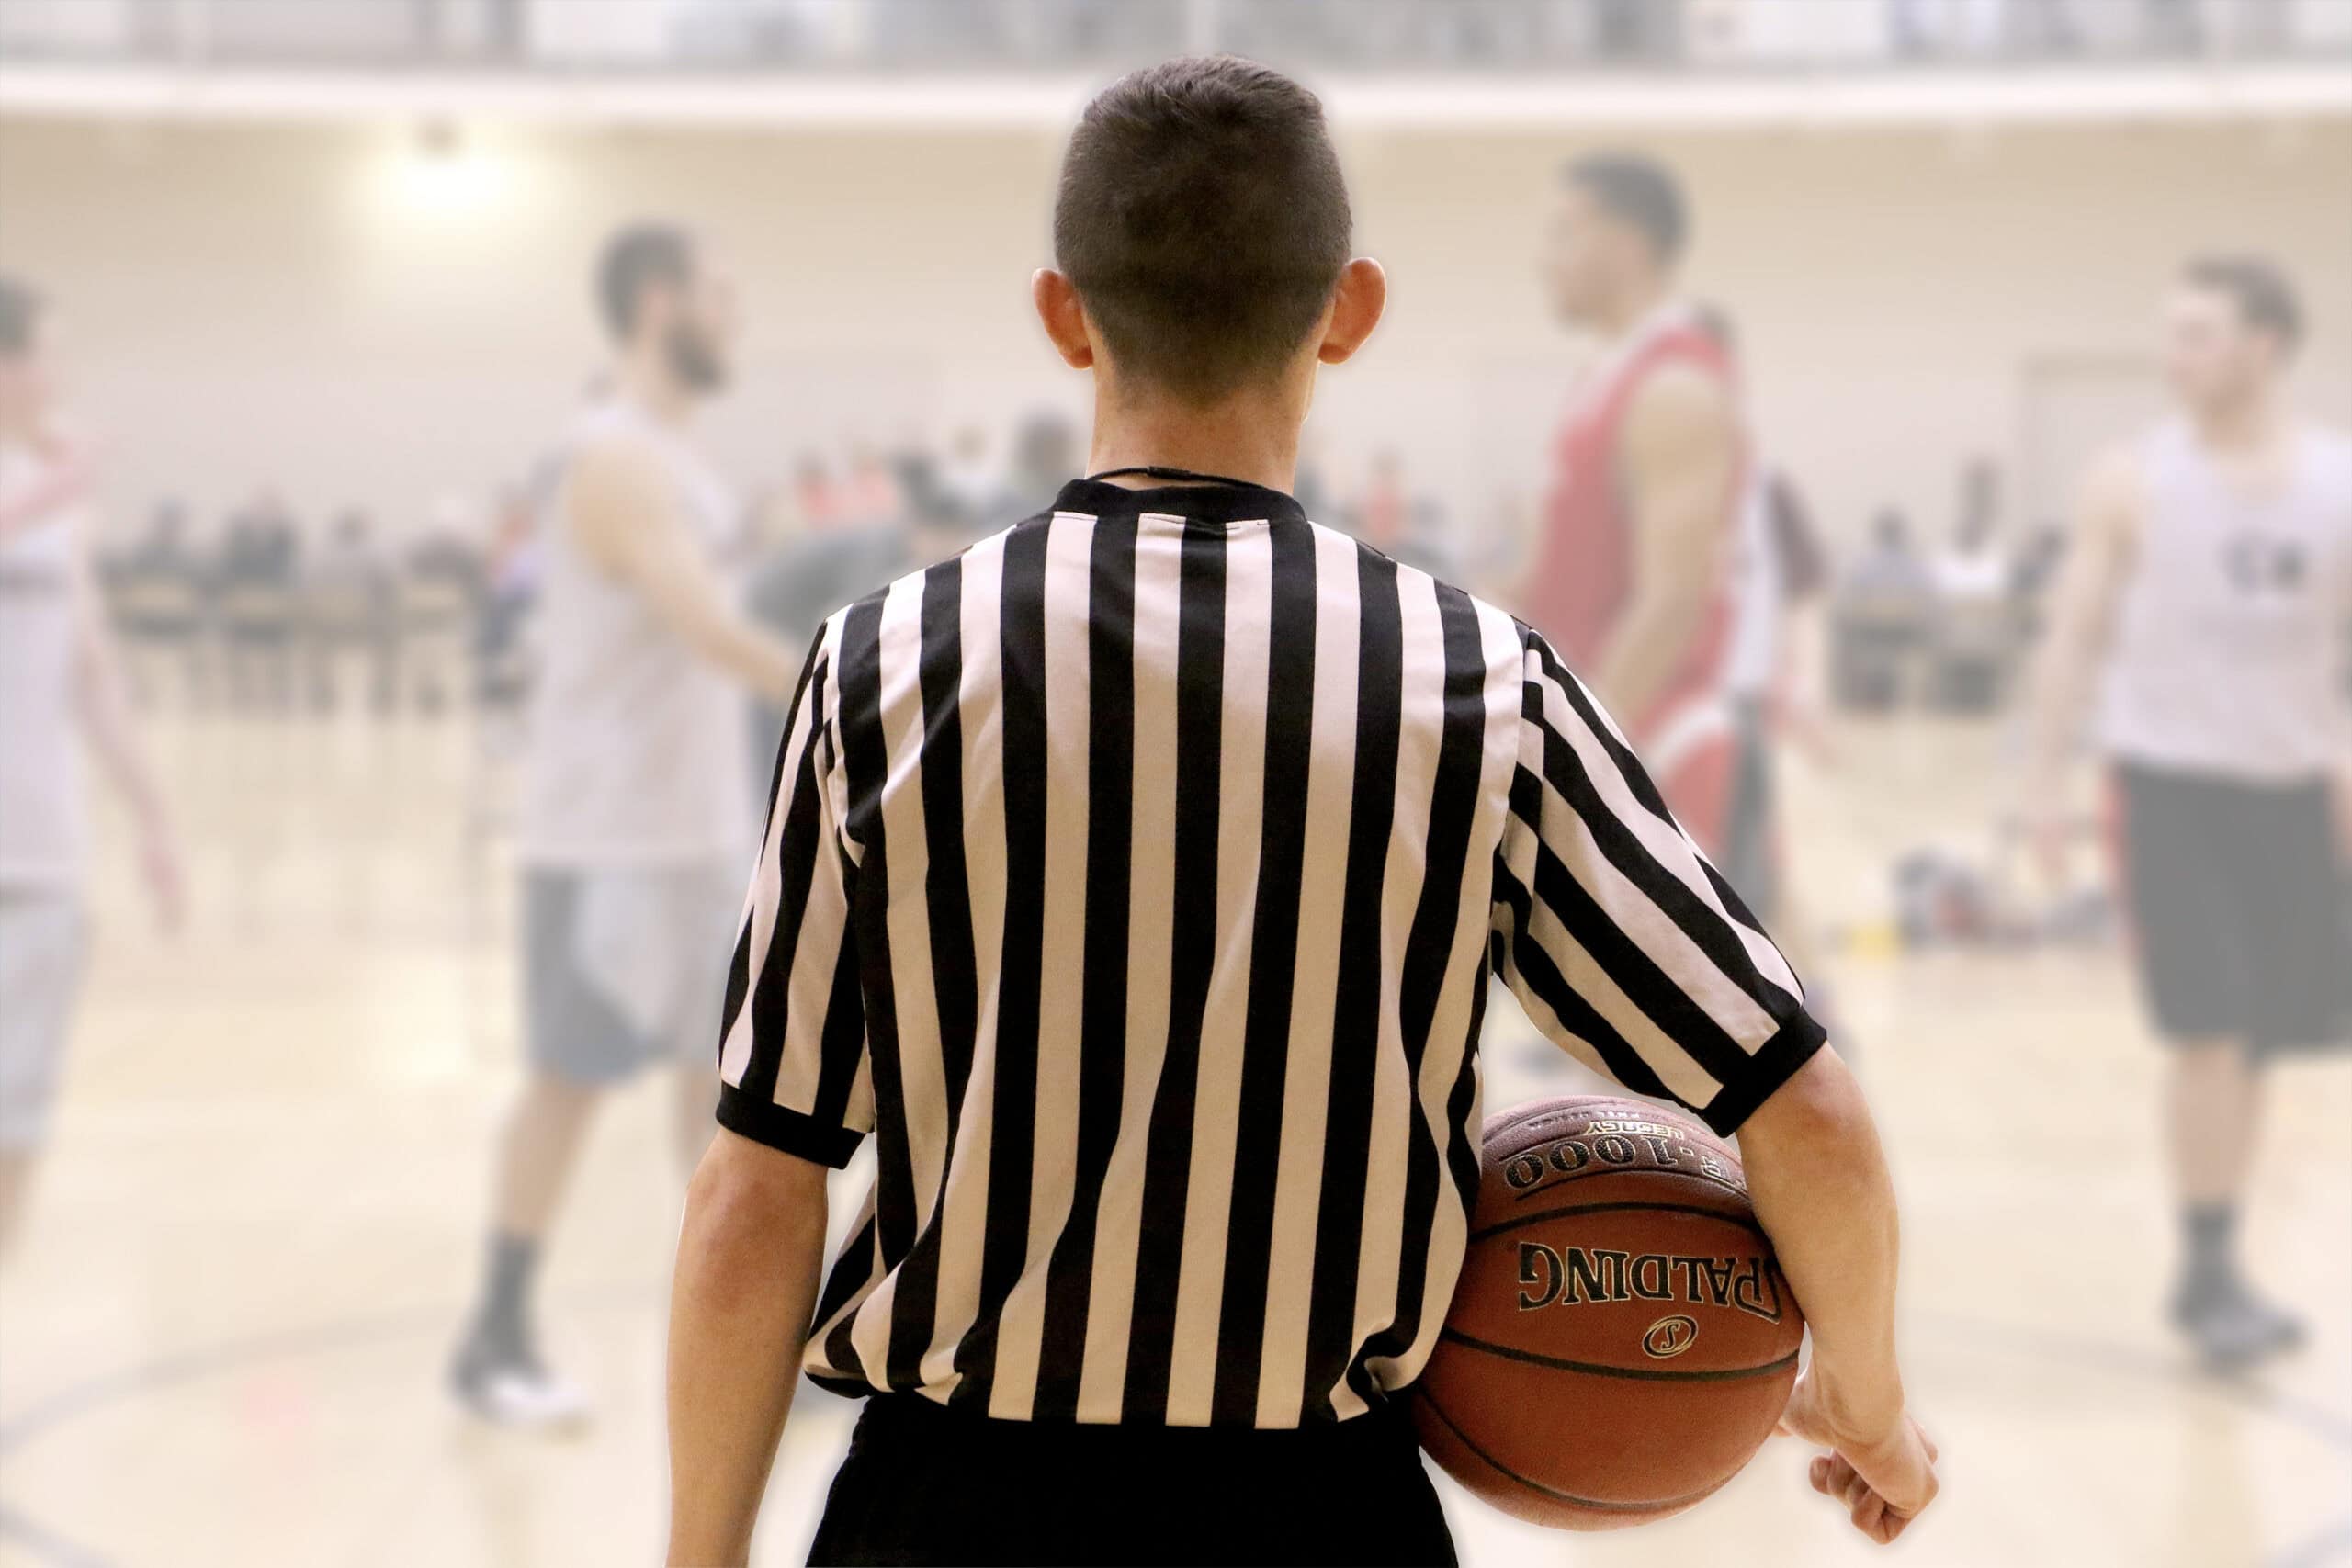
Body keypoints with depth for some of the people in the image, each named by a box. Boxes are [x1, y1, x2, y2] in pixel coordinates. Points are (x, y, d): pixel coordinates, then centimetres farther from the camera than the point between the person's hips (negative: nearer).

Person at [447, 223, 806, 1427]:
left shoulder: (670, 454, 13)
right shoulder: (616, 457, -17)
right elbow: (715, 631, -27)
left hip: (698, 822, 9)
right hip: (609, 833, -9)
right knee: (572, 1077, -1)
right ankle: (495, 1345, 11)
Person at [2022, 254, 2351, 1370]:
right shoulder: (2135, 481, -4)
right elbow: (2077, 633, -1)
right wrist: (2045, 774, -6)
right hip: (2167, 778, -3)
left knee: (2256, 1038, 9)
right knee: (2210, 1032, -11)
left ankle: (2213, 1269, 22)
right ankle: (2211, 1277, 0)